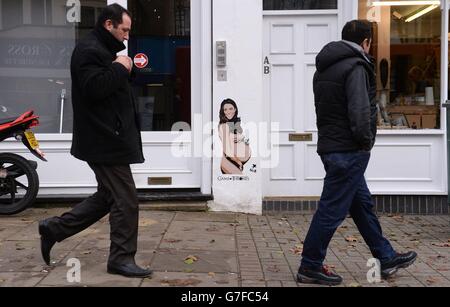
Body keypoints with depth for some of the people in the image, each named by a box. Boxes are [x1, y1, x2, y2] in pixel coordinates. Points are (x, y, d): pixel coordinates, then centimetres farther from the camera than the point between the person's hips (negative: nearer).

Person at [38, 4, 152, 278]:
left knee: (108, 197, 17)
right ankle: (122, 258, 8)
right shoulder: (89, 50, -12)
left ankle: (55, 228, 25)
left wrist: (126, 68, 10)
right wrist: (120, 69, -15)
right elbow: (94, 87, -26)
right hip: (105, 141, -11)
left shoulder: (102, 50, 21)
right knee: (126, 200, -5)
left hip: (108, 140, 11)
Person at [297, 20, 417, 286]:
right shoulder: (355, 67, -13)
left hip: (330, 145, 10)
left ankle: (386, 258, 30)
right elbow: (360, 112, -24)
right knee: (332, 209, -2)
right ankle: (310, 268, 8)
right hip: (348, 150, -10)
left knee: (362, 203, 17)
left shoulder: (324, 68, 15)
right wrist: (366, 141, -10)